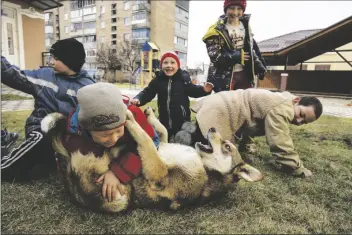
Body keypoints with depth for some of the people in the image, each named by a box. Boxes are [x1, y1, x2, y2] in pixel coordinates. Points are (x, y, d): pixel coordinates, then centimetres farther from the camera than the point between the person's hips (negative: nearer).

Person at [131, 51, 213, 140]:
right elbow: (147, 92, -2)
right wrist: (138, 99, -19)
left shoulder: (184, 78, -5)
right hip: (164, 120, 2)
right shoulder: (158, 79, -1)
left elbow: (192, 91, 3)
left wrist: (204, 90, -14)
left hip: (182, 120, -2)